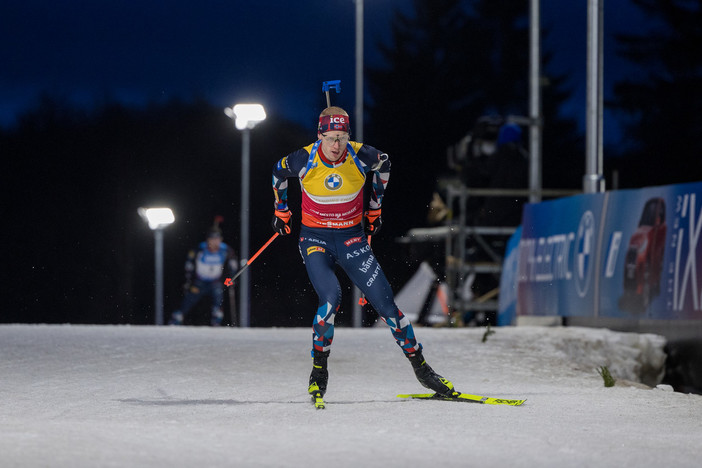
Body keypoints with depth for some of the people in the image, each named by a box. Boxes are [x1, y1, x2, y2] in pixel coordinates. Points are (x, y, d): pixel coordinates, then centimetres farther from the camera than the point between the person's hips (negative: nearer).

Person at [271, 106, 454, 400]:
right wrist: (281, 210, 17)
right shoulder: (304, 160, -16)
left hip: (352, 238, 2)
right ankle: (319, 370, -7)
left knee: (384, 301, -4)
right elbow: (278, 172, 7)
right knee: (331, 298, -26)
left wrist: (374, 208, 17)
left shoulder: (361, 156, -14)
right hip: (315, 240, -2)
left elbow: (384, 165, 10)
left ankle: (420, 367, 7)